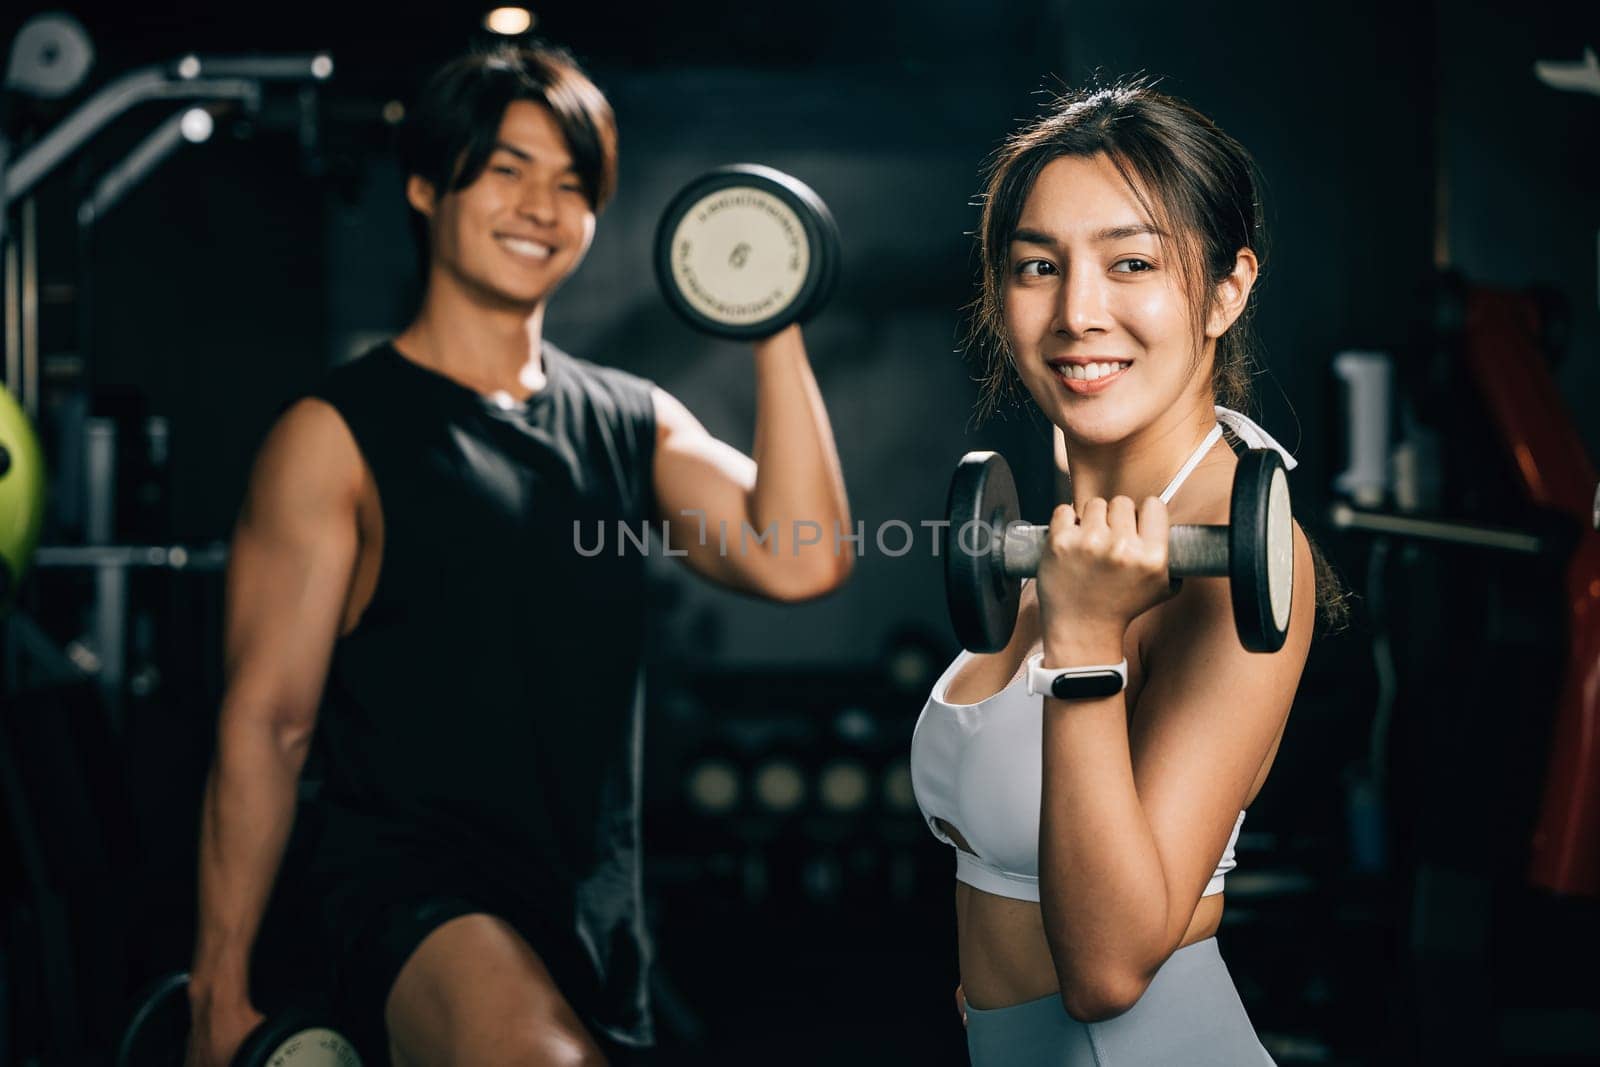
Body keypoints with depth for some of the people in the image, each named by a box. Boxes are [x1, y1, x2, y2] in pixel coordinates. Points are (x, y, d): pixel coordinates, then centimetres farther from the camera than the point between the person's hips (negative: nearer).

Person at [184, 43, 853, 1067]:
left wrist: (778, 330, -5)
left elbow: (801, 561, -3)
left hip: (599, 920, 6)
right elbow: (265, 723, -4)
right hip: (417, 897, -6)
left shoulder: (635, 423, 12)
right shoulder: (335, 437, -2)